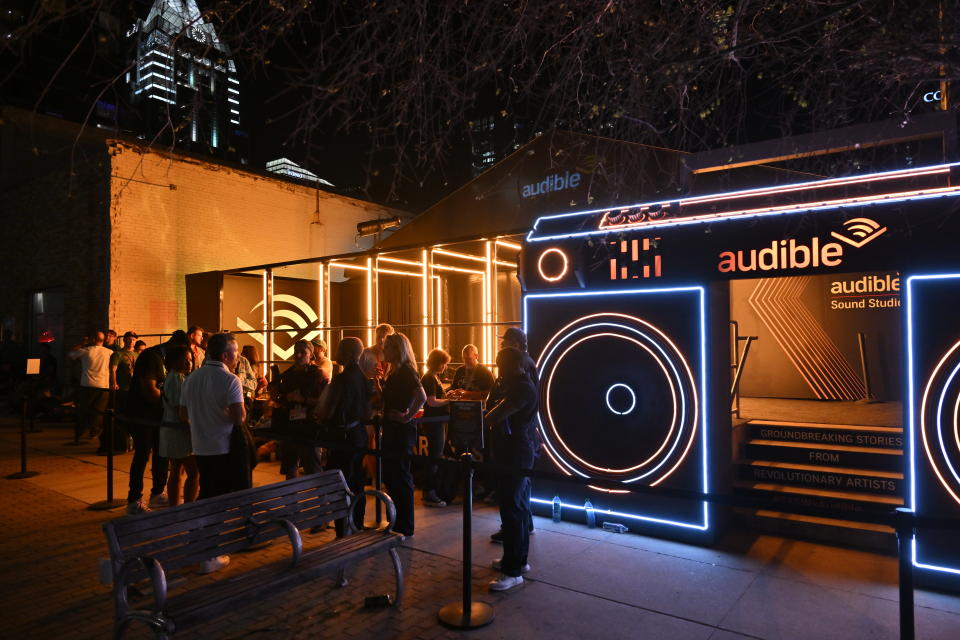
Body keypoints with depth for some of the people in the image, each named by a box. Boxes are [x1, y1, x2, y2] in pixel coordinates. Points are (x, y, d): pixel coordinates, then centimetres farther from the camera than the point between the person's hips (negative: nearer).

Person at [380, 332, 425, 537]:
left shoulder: (407, 371, -16)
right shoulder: (396, 372, 13)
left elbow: (421, 397, -31)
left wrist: (407, 417, -22)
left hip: (401, 431, -10)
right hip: (392, 430, 10)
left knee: (401, 478, 0)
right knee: (391, 477, 16)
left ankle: (405, 528, 12)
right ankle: (396, 523, 29)